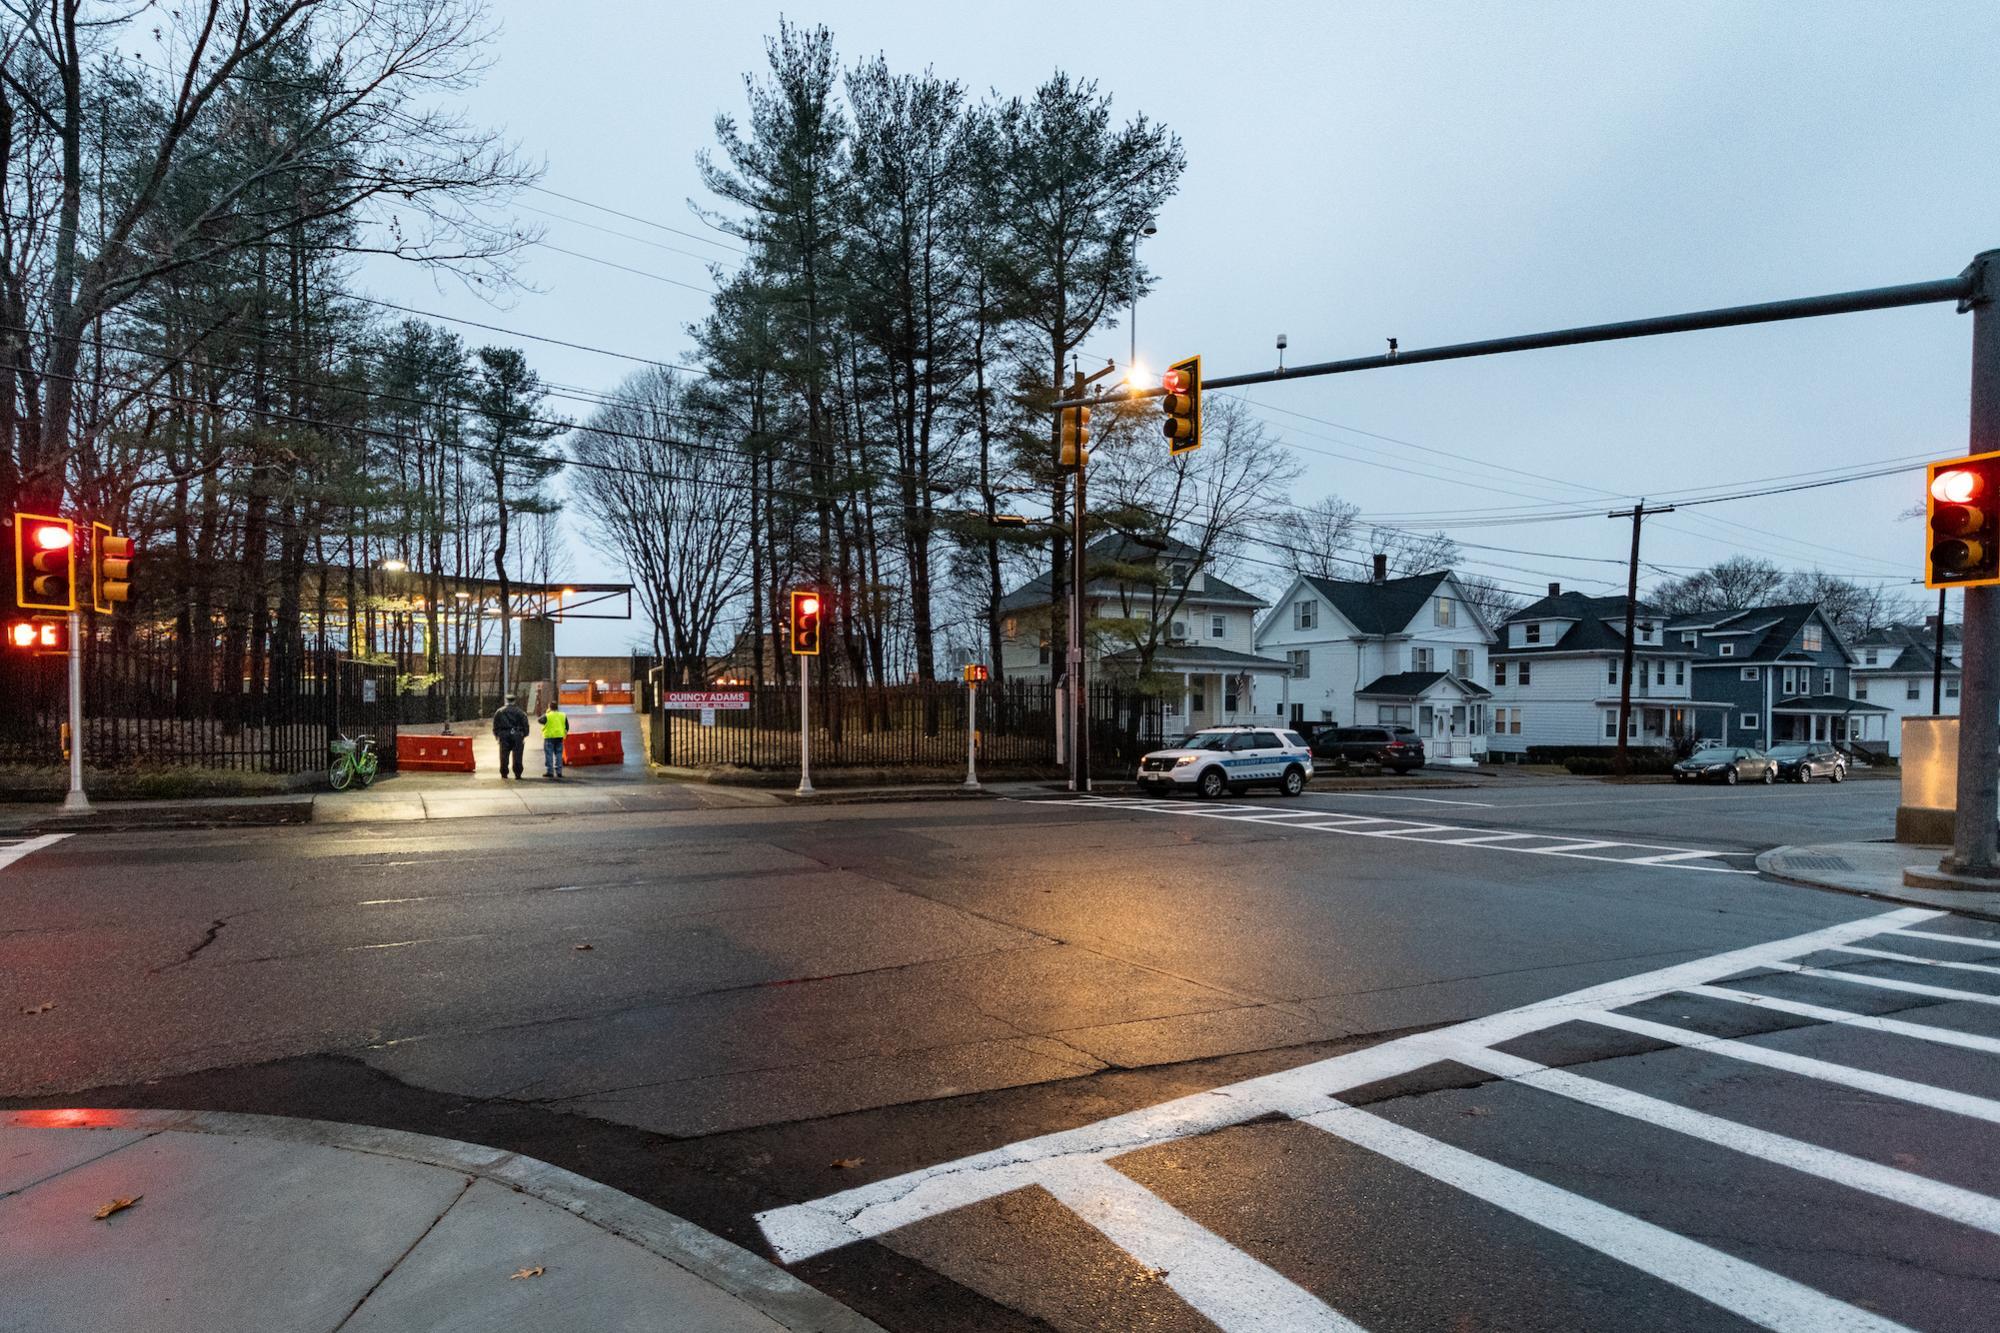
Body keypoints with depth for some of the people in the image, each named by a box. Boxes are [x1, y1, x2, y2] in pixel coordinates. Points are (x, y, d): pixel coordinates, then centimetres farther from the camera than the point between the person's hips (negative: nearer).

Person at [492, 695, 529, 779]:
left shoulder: (499, 712, 5)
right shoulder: (519, 711, 2)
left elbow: (495, 724, 6)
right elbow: (525, 724, 0)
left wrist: (496, 735, 11)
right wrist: (525, 735, 3)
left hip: (504, 735, 1)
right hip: (517, 735, -1)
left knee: (504, 756, 6)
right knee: (517, 756, 3)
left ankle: (504, 775, 7)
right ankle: (518, 774, 5)